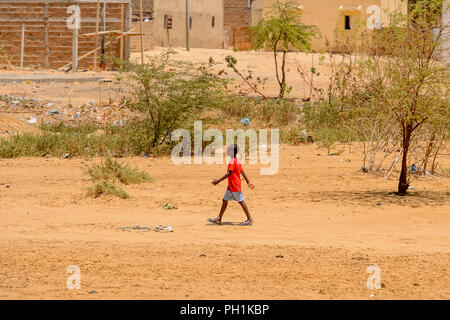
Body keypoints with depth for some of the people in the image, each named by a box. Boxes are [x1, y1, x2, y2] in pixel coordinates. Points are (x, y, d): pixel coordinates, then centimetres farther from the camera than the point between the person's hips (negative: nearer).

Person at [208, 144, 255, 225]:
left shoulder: (232, 162, -17)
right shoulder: (237, 161, 12)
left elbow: (228, 174, -23)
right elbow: (243, 173, 14)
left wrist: (218, 181, -23)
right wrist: (248, 182, 15)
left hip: (235, 185, -10)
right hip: (231, 186, 10)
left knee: (241, 201, -3)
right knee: (225, 200, 10)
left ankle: (250, 219, 2)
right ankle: (218, 219, 13)